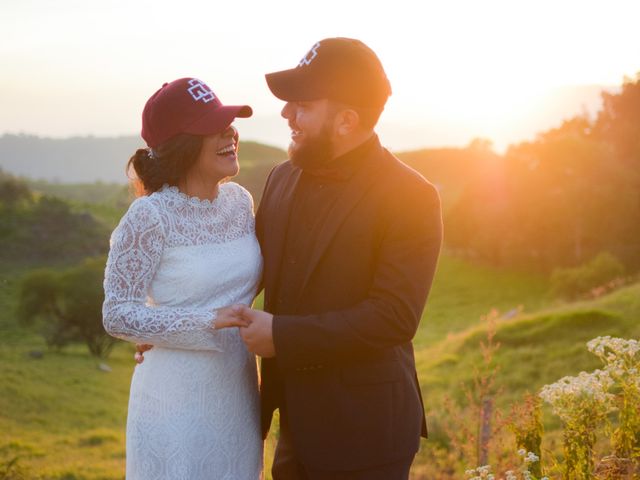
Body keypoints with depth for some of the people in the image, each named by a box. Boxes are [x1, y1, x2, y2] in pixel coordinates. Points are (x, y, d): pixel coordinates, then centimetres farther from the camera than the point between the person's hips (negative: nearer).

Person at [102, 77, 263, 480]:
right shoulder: (150, 216, -16)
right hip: (177, 398, -5)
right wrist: (207, 322, -22)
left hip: (237, 390, 6)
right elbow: (117, 315, -15)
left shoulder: (240, 200, 2)